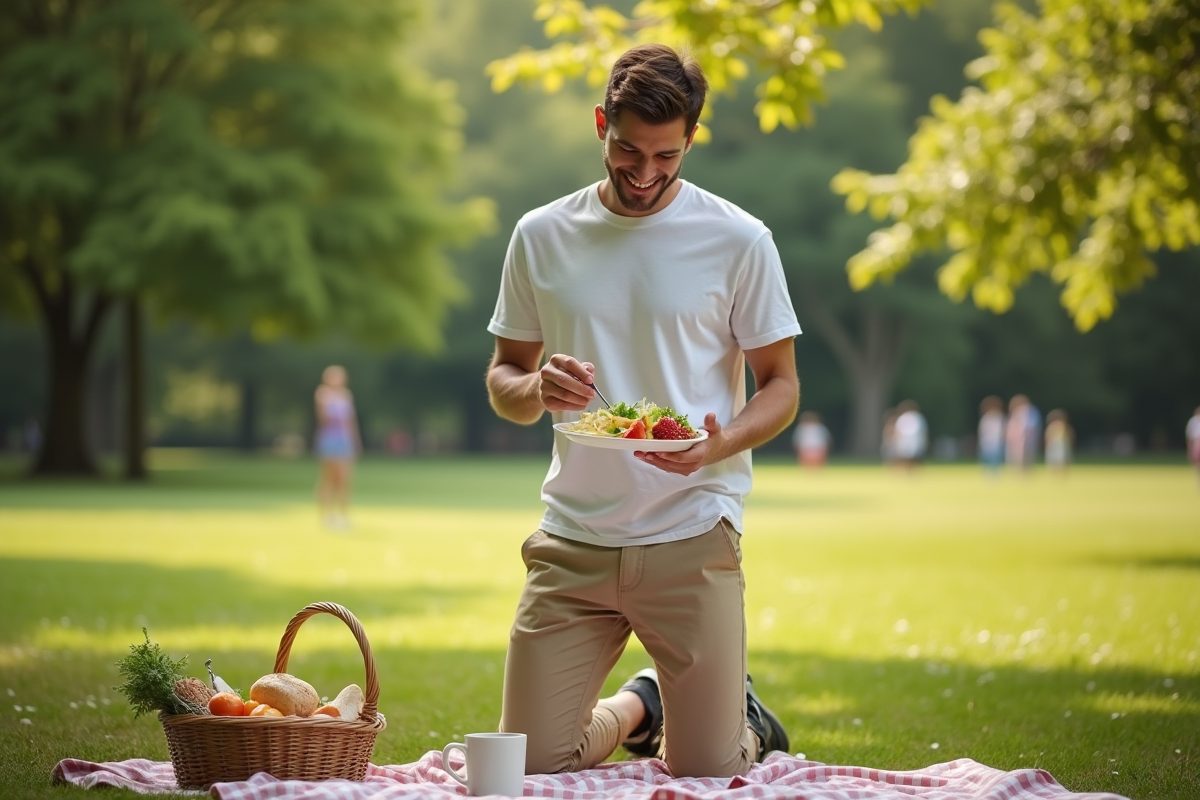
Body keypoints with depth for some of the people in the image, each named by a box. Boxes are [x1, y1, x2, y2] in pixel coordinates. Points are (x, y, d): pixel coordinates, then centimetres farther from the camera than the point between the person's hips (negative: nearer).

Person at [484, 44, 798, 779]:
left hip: (692, 536, -2)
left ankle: (743, 720, 35)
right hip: (574, 539, 3)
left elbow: (782, 386, 2)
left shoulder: (739, 241, -2)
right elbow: (503, 379, 13)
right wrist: (535, 391, -12)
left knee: (707, 772, -3)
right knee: (531, 764, -2)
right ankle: (637, 707, 31)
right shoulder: (542, 237, 6)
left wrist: (718, 445, -20)